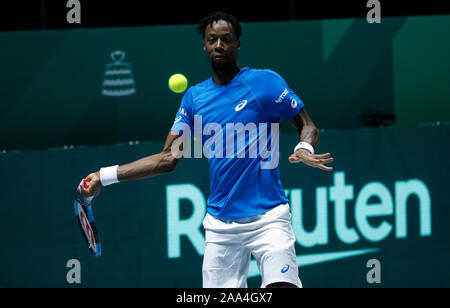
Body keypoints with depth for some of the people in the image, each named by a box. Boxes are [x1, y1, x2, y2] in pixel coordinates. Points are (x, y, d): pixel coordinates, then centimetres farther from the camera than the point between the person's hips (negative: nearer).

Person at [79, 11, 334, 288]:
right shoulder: (195, 97, 12)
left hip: (267, 218, -4)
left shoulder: (265, 81, -1)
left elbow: (308, 126, 3)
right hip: (220, 224, 4)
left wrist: (304, 149, -21)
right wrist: (105, 176, 8)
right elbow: (168, 158, 13)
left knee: (282, 285, -24)